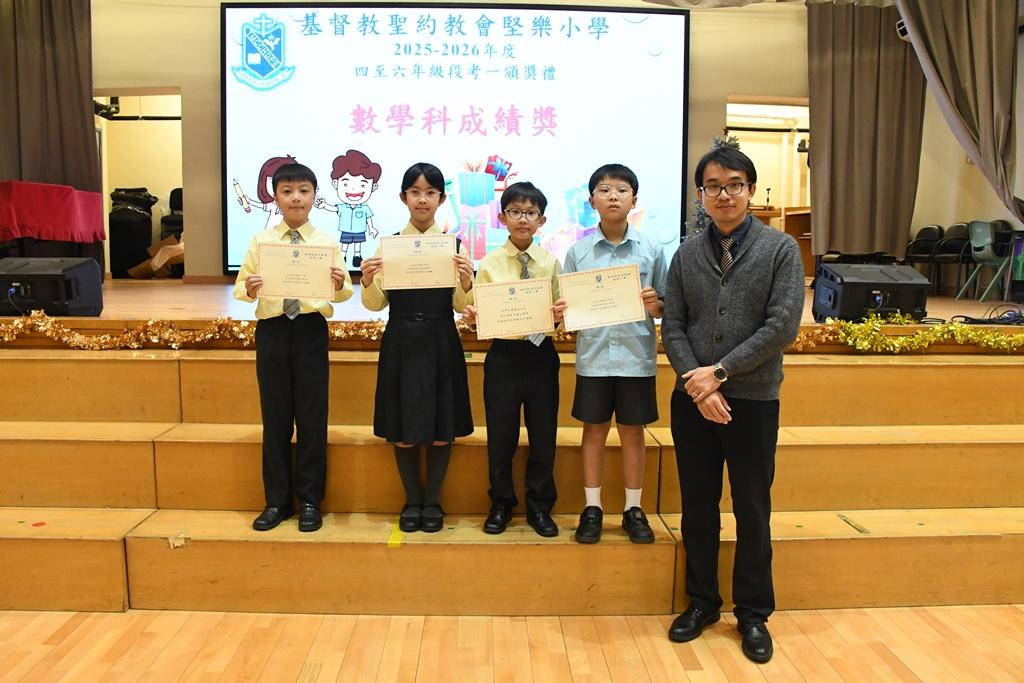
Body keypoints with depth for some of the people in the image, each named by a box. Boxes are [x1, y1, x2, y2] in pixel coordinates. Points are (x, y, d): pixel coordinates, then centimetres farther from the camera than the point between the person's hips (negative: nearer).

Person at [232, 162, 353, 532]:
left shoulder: (326, 242, 2)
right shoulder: (261, 241, 4)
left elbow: (344, 292, -1)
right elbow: (240, 287, 3)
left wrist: (341, 285, -23)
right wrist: (249, 289, -18)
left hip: (311, 329, -1)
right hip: (272, 330, 1)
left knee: (312, 417, 3)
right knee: (275, 417, 8)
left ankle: (309, 501, 17)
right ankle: (276, 501, 21)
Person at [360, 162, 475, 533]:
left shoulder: (455, 246, 1)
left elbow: (461, 305, -3)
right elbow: (376, 304, 1)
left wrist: (466, 283, -23)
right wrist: (367, 281, -18)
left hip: (441, 341, 0)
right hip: (401, 341, 1)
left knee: (441, 425, 6)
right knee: (402, 425, 7)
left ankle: (432, 501, 24)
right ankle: (412, 500, 26)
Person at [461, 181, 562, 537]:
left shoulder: (551, 262, 4)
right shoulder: (490, 263, 1)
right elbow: (479, 314, 1)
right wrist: (472, 317, -20)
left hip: (541, 354, 1)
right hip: (503, 355, -1)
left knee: (543, 434, 8)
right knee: (501, 435, 8)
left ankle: (539, 506, 26)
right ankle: (501, 504, 28)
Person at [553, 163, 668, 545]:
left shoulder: (651, 250, 1)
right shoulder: (578, 252, 2)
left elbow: (666, 307, 5)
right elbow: (567, 306, 5)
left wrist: (655, 305, -16)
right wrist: (561, 312, -17)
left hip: (636, 356, 0)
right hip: (593, 355, 0)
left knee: (632, 431, 10)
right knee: (594, 430, 9)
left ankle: (633, 509, 24)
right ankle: (592, 507, 22)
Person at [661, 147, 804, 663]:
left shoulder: (781, 249, -2)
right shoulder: (686, 254, 6)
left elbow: (782, 326, -11)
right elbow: (673, 327, 2)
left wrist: (720, 372, -15)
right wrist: (697, 384, -12)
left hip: (753, 399, -2)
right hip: (692, 400, 3)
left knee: (752, 510, 8)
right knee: (697, 506, 12)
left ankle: (753, 613, 25)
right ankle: (701, 601, 29)